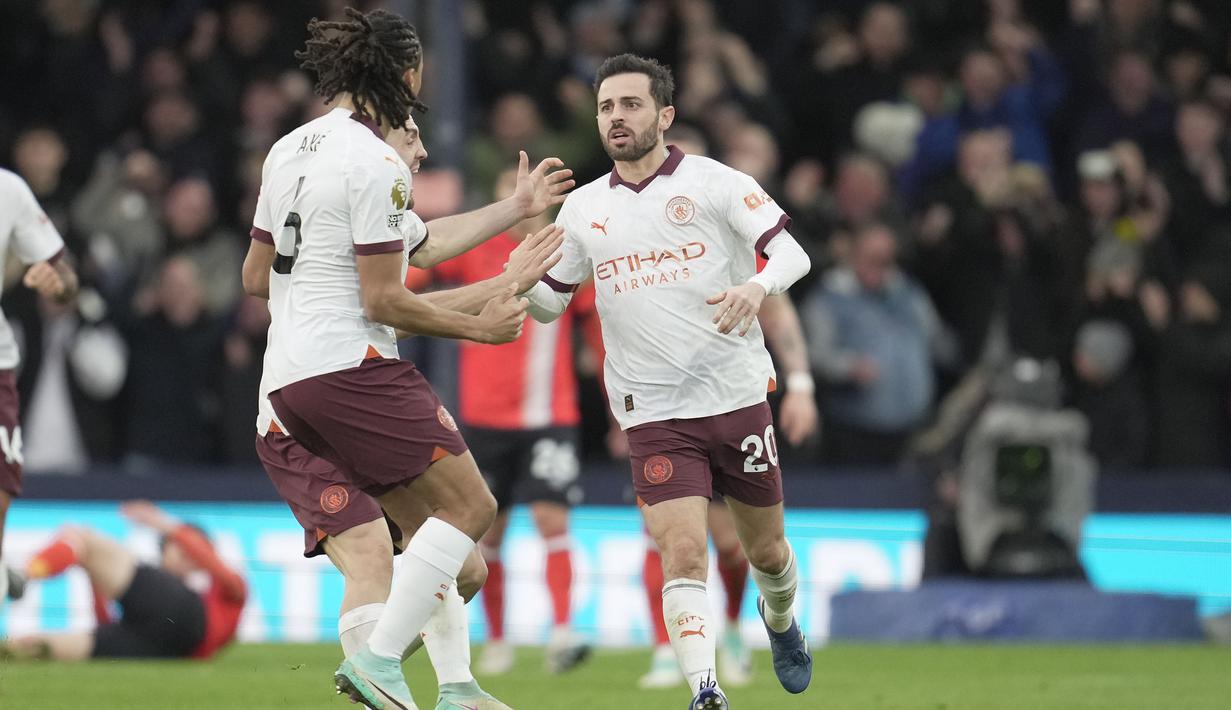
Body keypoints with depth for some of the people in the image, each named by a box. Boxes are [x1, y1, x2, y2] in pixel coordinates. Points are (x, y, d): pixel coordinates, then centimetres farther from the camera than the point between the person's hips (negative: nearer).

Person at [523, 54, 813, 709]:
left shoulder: (715, 183, -3)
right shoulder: (583, 208, 9)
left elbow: (790, 254, -9)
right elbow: (546, 303, 15)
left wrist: (756, 287, -31)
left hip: (738, 397, -1)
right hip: (654, 413, 1)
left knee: (765, 550, 14)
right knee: (682, 553, -17)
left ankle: (780, 622, 46)